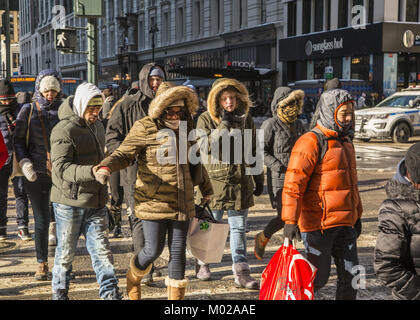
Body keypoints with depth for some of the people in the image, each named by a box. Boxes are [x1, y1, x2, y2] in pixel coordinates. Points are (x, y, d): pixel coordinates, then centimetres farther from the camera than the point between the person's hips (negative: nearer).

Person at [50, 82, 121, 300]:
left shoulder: (97, 126, 12)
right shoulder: (64, 130, -14)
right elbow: (60, 168, -25)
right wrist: (92, 172, -38)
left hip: (95, 202, 6)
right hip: (69, 202, -6)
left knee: (101, 250, 3)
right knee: (66, 252, 9)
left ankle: (111, 294, 6)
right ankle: (60, 294, 26)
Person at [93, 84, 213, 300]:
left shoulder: (186, 128, 9)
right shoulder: (145, 128, -7)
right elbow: (124, 154, -7)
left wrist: (207, 191, 32)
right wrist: (105, 167, -28)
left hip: (182, 202, 5)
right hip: (154, 201, -5)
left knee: (178, 251, 7)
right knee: (153, 250, -3)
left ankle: (176, 296, 22)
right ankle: (134, 278, 30)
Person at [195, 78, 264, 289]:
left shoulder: (246, 120, 9)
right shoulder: (206, 119, -3)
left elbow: (253, 151, 15)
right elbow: (206, 146, -18)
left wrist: (259, 180, 16)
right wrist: (224, 125, -20)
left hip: (241, 182, 3)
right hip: (215, 182, -3)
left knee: (239, 227, 6)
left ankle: (241, 272, 9)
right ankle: (203, 263, 29)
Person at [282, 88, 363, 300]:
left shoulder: (346, 143, 16)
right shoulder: (310, 142, -13)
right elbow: (293, 183, -19)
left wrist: (357, 215, 28)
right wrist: (290, 220, -24)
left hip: (344, 224, 8)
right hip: (318, 224, -8)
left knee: (350, 275, 9)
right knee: (318, 277, 2)